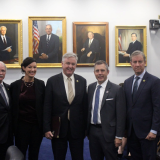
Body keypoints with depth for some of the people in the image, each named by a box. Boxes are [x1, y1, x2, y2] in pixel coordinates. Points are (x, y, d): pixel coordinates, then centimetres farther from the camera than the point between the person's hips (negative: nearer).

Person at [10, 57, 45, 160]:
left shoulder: (40, 84, 0)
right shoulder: (15, 85, -3)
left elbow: (44, 105, 3)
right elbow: (13, 107, 0)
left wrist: (45, 126, 0)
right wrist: (13, 126, -1)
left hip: (37, 125, 1)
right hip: (21, 125, -1)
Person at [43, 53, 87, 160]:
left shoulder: (82, 81, 3)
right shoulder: (52, 81, -3)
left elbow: (85, 105, 5)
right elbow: (47, 106, -4)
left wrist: (86, 127, 5)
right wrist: (47, 128, -7)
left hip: (77, 128, 2)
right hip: (58, 127, -1)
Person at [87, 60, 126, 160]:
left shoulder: (117, 89, -9)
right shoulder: (90, 87, 7)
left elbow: (121, 115, -10)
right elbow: (88, 108, 12)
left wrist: (119, 136, -11)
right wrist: (87, 129, 10)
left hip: (108, 132, -5)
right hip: (92, 130, 5)